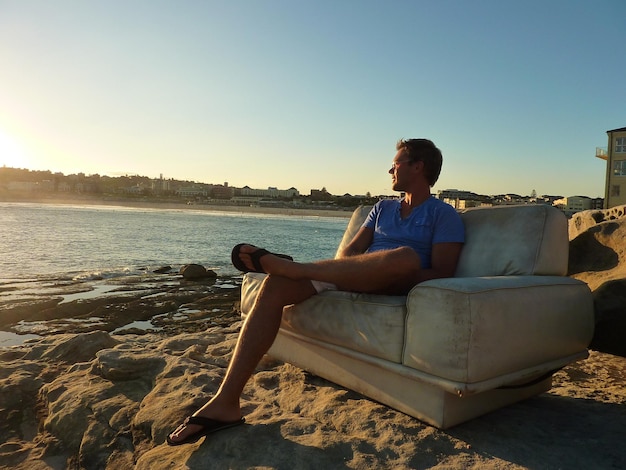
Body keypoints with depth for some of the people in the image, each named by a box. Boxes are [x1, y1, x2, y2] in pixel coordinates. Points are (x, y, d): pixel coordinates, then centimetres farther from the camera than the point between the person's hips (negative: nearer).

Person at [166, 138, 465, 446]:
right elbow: (349, 252, 15)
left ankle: (286, 265, -23)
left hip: (392, 287, -5)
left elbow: (442, 273, -5)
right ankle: (225, 402, -24)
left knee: (406, 256, -40)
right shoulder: (383, 208, 26)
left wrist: (401, 279, -20)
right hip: (352, 278, 5)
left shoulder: (443, 214, 8)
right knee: (275, 285, -19)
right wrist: (346, 271, -8)